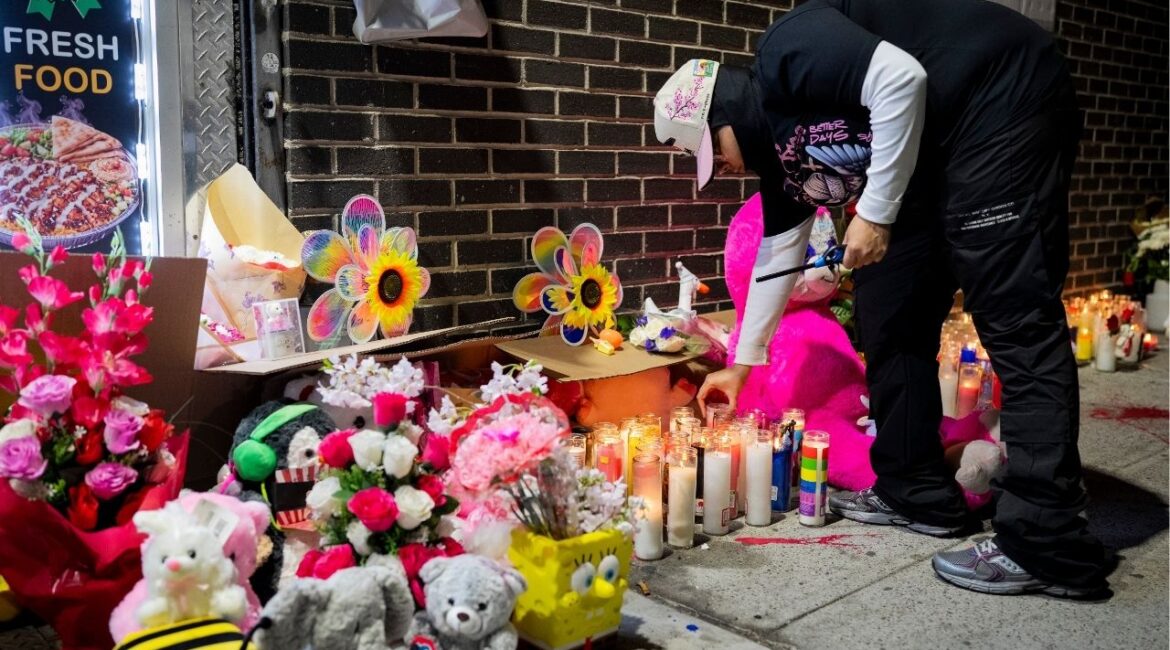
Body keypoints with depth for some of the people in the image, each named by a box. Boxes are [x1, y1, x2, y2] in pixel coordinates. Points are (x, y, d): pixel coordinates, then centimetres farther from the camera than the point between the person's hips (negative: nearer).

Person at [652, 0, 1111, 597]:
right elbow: (777, 256, 19)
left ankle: (1050, 549, -10)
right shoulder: (775, 146, 11)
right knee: (888, 317, 8)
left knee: (1015, 322, -14)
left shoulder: (784, 56, -14)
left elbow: (900, 80, -26)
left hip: (1005, 105, -10)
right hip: (935, 161, 10)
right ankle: (914, 493, 17)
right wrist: (742, 363, 24)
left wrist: (876, 214, -20)